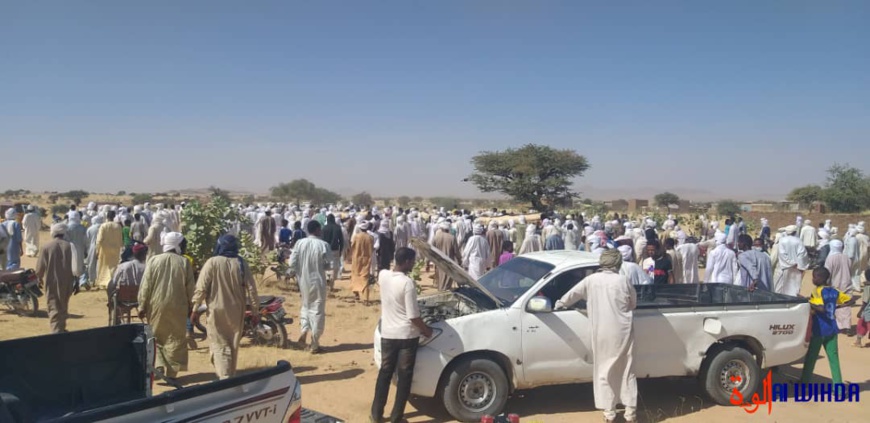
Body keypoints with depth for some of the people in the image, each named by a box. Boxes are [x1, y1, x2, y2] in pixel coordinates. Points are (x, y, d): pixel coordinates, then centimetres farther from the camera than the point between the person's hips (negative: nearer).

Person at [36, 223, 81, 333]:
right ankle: (61, 329, 33)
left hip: (52, 283, -3)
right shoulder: (70, 246, -2)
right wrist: (76, 282, 6)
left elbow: (40, 267, -4)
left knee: (54, 308, -2)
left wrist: (40, 277, 18)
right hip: (67, 283, 3)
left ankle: (56, 331, -12)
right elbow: (76, 266, -2)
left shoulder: (47, 247, -8)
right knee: (63, 307, 20)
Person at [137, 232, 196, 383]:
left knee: (157, 337, 16)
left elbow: (145, 286, -2)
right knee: (175, 339, 7)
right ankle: (171, 372, 8)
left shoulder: (153, 260, -1)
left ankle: (159, 366, 4)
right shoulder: (184, 262, -2)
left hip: (156, 305, 1)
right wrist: (190, 307, 12)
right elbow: (190, 288, 1)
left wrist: (142, 306, 5)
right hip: (177, 306, -1)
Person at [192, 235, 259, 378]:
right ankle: (231, 376, 26)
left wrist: (194, 309, -2)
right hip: (236, 312, 3)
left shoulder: (212, 263, -8)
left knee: (220, 345, 0)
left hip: (217, 311, -3)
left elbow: (201, 288, -11)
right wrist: (255, 311, 5)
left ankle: (224, 377, -14)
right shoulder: (241, 264, -1)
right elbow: (251, 288, -1)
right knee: (233, 345, 16)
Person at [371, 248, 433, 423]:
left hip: (387, 334, 5)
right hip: (407, 335, -5)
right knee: (404, 376, 8)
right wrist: (426, 330, -2)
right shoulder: (408, 283, -21)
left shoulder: (383, 275, -4)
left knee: (385, 373, 17)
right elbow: (413, 316, -18)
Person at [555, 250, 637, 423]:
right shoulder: (623, 280, -3)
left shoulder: (591, 280, -1)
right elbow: (633, 303, 9)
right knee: (627, 370, 12)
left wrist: (560, 304, 28)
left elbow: (573, 294, 11)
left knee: (604, 371, 10)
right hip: (623, 332, 0)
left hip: (602, 334, 0)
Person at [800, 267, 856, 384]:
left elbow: (821, 308, -28)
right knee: (834, 358, 7)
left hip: (819, 330, -6)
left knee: (811, 357, 6)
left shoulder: (817, 291, -15)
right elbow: (851, 300, 14)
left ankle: (804, 382, 16)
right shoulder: (834, 291, 7)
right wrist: (837, 306, 13)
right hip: (831, 329, 6)